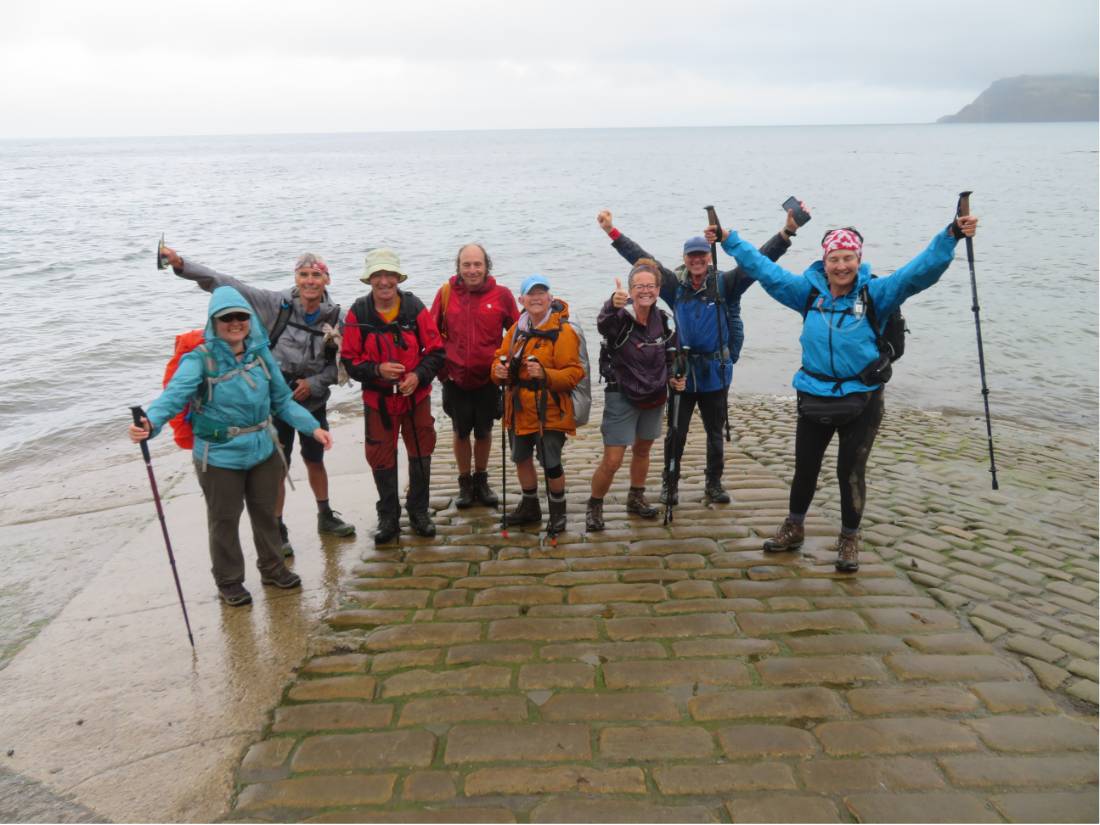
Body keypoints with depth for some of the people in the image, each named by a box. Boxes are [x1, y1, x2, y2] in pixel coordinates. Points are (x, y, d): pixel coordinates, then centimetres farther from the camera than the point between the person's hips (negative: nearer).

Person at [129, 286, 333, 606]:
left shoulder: (260, 353, 1)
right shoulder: (200, 359, -14)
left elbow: (282, 400, 9)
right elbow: (175, 394, -29)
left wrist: (313, 427, 2)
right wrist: (151, 422, -48)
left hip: (263, 450, 4)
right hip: (219, 457, -4)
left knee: (266, 513, 21)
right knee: (224, 520, 12)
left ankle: (272, 568, 43)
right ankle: (229, 581, 33)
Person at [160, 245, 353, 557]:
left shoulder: (336, 317, -9)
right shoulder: (278, 304, -15)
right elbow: (227, 285, -18)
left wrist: (315, 382, -16)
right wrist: (181, 264, -26)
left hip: (313, 401, 2)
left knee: (315, 461, 20)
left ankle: (326, 517, 40)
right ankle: (278, 531, 23)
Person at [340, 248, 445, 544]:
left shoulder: (415, 308, -8)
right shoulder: (358, 313, -9)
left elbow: (436, 351, -3)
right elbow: (349, 360, -5)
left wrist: (419, 375, -20)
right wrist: (377, 369, -23)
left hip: (416, 396, 1)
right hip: (378, 399, 0)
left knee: (421, 455, 11)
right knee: (381, 459, 8)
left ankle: (418, 511, 31)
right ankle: (388, 517, 27)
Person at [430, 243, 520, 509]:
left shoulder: (501, 294, -6)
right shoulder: (446, 293, -5)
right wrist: (441, 366, -1)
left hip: (488, 379, 0)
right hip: (455, 379, 0)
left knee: (484, 432, 13)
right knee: (461, 432, 11)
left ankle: (481, 480, 32)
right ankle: (465, 484, 28)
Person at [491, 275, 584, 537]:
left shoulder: (563, 331, -12)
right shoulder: (516, 329, 8)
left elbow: (574, 373, -16)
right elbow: (501, 359, 13)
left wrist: (545, 374, -31)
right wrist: (499, 371, -10)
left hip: (549, 411, -6)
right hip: (520, 409, 7)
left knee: (551, 464, -2)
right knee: (521, 458, 19)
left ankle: (558, 513, 23)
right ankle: (530, 508, 41)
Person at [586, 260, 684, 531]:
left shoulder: (665, 321, -4)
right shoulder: (621, 316, -21)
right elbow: (603, 325, -47)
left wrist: (674, 379, -8)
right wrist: (613, 304, -68)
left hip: (653, 397, 5)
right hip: (621, 396, -5)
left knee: (642, 450, 22)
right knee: (612, 461, -7)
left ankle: (636, 499, 42)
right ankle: (594, 507, 16)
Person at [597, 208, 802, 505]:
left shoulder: (725, 284, -6)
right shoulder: (676, 285, -3)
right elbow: (641, 258, -4)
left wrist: (787, 232, -22)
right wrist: (612, 232, -8)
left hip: (715, 372, 0)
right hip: (682, 370, 0)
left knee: (715, 433, 14)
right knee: (676, 432, 9)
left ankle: (714, 482, 31)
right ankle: (669, 483, 24)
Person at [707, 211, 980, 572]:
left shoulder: (875, 293, -8)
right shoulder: (808, 290, -2)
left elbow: (920, 271, -18)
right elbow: (764, 268, 3)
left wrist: (951, 236, -31)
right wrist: (729, 241, 3)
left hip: (862, 400, -2)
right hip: (815, 398, 2)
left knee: (851, 471, 8)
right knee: (804, 467, 16)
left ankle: (849, 540, 27)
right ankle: (793, 528, 38)